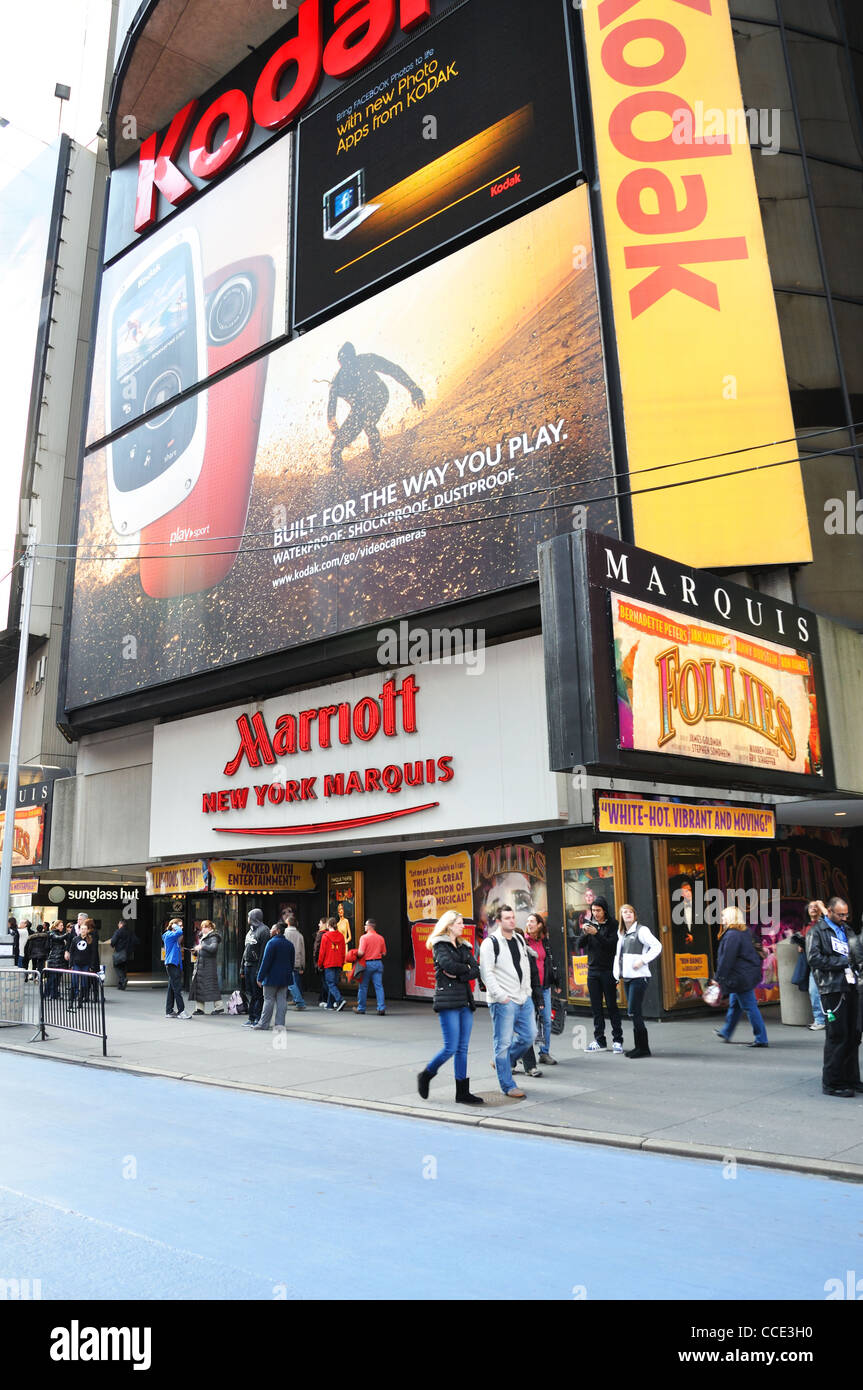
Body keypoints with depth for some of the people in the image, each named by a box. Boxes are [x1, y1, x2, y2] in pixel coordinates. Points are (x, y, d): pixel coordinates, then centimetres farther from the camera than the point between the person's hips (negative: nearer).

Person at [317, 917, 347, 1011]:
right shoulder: (340, 936, 6)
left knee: (331, 984, -6)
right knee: (334, 983, 13)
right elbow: (343, 951, 9)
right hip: (338, 964, 5)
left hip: (328, 964, -5)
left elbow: (322, 951, -5)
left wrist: (320, 964, 5)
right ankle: (330, 1004, 17)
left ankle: (340, 1000, -25)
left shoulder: (325, 936, -7)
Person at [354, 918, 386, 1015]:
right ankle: (381, 1007, -5)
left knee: (363, 986, 9)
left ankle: (361, 1008, 18)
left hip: (367, 963, -4)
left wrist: (356, 956, 3)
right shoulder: (380, 938, 6)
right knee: (379, 986, 2)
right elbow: (384, 953, 10)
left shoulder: (364, 937, -11)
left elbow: (361, 953, -17)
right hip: (378, 963, 4)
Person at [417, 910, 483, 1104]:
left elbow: (476, 971, 5)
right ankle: (426, 1075, 16)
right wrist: (466, 968, -4)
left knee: (463, 1048, 6)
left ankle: (463, 1092, 11)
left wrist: (457, 975, -10)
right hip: (448, 1000, -6)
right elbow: (448, 965, -20)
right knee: (451, 1047, -7)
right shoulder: (440, 945, -2)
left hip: (465, 1001, 6)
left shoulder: (464, 946, 17)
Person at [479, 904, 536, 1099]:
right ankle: (508, 1086, 9)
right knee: (503, 1042, -2)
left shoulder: (520, 939, 13)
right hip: (503, 1002, -7)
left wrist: (527, 991, 15)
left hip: (524, 999, 7)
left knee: (529, 1036, 10)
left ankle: (502, 1062, 31)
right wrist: (501, 996, -17)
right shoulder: (490, 943, -10)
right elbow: (486, 973, -14)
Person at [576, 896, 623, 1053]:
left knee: (612, 1006, 0)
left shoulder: (612, 925, -4)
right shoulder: (588, 923, 8)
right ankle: (600, 1041, 13)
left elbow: (612, 944, -15)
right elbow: (579, 945, 4)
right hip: (593, 970, 4)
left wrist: (596, 933, -24)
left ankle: (617, 1040, 7)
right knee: (596, 1007, 7)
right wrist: (584, 934, -15)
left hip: (608, 970, -4)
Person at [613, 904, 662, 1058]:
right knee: (634, 1013, 10)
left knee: (634, 1011, -10)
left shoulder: (641, 930, -7)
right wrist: (617, 971, 13)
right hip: (627, 977, 8)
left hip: (638, 976, -8)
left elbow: (657, 946, -13)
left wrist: (642, 960, -17)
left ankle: (643, 1048, -3)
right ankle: (639, 1046, 17)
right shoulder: (622, 933, 16)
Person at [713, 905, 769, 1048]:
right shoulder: (744, 933, 12)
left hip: (741, 977, -11)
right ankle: (726, 1032, 34)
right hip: (749, 975, 11)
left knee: (749, 1007, -4)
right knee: (734, 1005, 21)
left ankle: (761, 1039, 2)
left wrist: (720, 976, -13)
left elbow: (726, 959, -20)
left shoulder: (732, 935, -20)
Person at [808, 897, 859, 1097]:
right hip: (832, 989, -6)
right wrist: (843, 961, -9)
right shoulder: (817, 931, -2)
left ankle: (848, 1079, 17)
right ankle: (832, 1083, 2)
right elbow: (815, 959, -10)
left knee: (851, 1036, 7)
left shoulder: (845, 929, 19)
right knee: (836, 1036, -6)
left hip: (849, 988, 7)